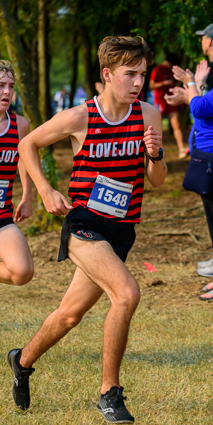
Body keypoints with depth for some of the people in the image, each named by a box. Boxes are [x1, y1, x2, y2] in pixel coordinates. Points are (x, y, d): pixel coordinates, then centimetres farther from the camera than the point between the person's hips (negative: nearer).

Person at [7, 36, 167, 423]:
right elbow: (28, 145, 7)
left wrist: (155, 155, -19)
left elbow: (157, 181, 1)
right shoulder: (79, 118, -9)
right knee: (127, 293, -26)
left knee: (71, 314, 16)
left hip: (120, 231, 5)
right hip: (83, 225, -5)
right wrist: (45, 192, -2)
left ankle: (23, 360, 44)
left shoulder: (148, 115, -1)